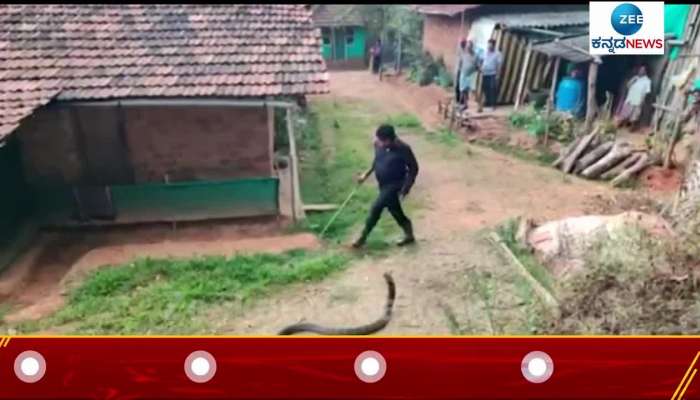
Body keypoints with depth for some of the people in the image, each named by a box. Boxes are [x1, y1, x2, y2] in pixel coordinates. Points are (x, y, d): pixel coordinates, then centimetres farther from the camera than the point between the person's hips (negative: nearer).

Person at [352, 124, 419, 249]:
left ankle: (363, 238, 7)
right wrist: (367, 174, 8)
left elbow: (413, 168, -15)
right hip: (383, 183, 7)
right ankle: (409, 236, 35)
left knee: (375, 209, -9)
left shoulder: (403, 149, -25)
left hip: (394, 184, -7)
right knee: (395, 210, 17)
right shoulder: (378, 144, -8)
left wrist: (406, 188, -18)